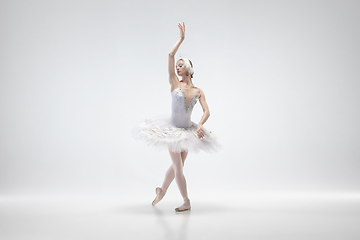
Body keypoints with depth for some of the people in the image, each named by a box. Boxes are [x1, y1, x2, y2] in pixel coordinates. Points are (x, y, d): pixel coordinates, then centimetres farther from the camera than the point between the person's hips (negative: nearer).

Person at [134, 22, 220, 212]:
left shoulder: (198, 91, 0)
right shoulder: (174, 83, -6)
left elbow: (206, 111, -8)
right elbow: (170, 55, -12)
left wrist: (200, 125, -26)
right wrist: (181, 38, -8)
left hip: (187, 130, 3)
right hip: (173, 130, -3)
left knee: (176, 165, 12)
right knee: (178, 167, -2)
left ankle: (162, 190, 37)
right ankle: (186, 202, 11)